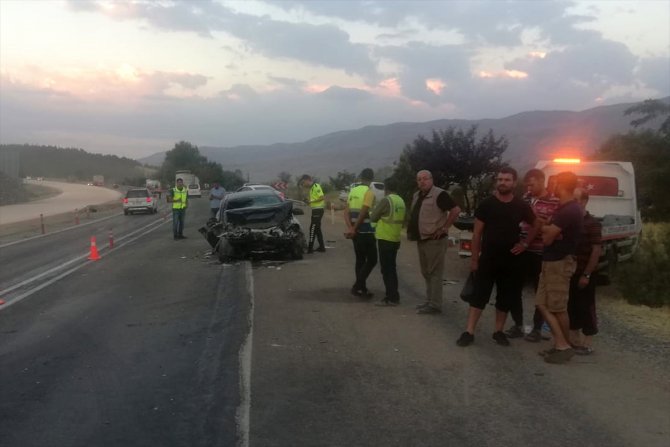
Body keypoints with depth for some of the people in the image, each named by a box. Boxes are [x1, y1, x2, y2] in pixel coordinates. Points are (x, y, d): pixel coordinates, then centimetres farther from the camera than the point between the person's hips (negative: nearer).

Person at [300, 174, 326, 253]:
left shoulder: (316, 186, -14)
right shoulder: (312, 187, 15)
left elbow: (322, 197, -22)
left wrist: (311, 201, -20)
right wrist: (308, 201, 7)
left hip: (318, 210, -10)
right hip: (315, 210, 10)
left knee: (313, 229, -8)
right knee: (317, 229, 14)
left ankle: (310, 248, -6)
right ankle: (321, 247, 19)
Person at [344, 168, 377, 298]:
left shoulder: (353, 191, 10)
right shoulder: (369, 192, -12)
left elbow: (346, 212, 3)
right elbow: (363, 213, -19)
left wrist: (350, 228, -6)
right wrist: (354, 229, -12)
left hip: (356, 231, 7)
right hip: (366, 231, -7)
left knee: (360, 260, 14)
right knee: (371, 260, 2)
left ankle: (361, 288, 17)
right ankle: (357, 286, -5)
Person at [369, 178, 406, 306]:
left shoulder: (386, 201, -15)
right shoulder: (401, 201, 7)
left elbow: (373, 218, -10)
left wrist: (378, 214, 9)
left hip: (385, 239, -8)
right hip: (396, 238, 8)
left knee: (386, 269, -2)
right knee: (391, 268, 17)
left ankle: (391, 298, -2)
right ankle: (393, 296, 23)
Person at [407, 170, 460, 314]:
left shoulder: (439, 194, -15)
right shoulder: (416, 196, 12)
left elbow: (456, 210, -20)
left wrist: (445, 228, -17)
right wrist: (412, 230, 13)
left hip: (435, 240, -9)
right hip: (421, 240, 9)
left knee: (435, 273, -5)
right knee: (426, 273, 14)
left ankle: (435, 305, -2)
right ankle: (430, 301, 23)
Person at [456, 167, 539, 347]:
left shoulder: (521, 206, 1)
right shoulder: (486, 204, -4)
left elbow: (536, 225, 18)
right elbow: (477, 233, -3)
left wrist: (524, 243, 5)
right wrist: (474, 258, -5)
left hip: (511, 260, 2)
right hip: (487, 259, -2)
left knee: (506, 298, 10)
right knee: (479, 295, -1)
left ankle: (499, 331, 23)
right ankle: (469, 332, 2)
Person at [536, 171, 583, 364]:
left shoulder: (570, 210, -20)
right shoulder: (565, 207, 12)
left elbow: (547, 237, -16)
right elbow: (549, 233, 16)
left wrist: (546, 230, 3)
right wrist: (548, 230, -3)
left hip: (560, 263, -10)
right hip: (551, 261, 10)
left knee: (558, 308, -1)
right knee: (543, 304, 11)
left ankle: (565, 346, 9)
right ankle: (561, 344, 16)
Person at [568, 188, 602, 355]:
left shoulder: (592, 223, -11)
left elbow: (597, 250, -15)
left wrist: (586, 274, -18)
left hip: (583, 274, -6)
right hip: (569, 272, 6)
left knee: (586, 308, 1)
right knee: (571, 307, 13)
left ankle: (587, 344, 10)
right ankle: (573, 340, 25)